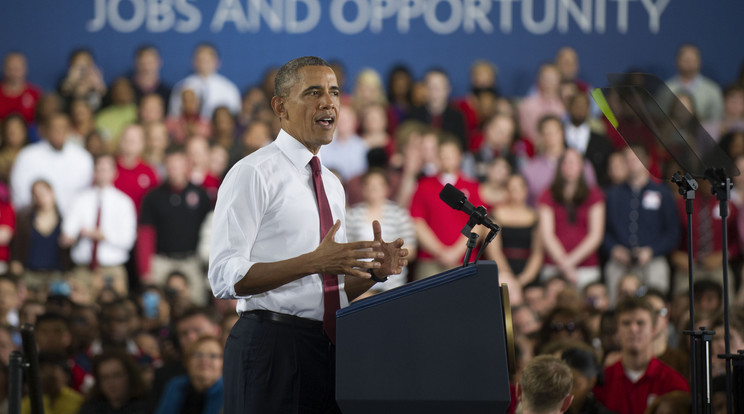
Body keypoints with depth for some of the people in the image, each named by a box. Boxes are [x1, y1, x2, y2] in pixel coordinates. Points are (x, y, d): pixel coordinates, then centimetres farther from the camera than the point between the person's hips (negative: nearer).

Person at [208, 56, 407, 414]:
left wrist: (374, 269, 4)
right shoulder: (253, 173, -5)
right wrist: (314, 262, -24)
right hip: (273, 345, -7)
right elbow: (225, 277, -16)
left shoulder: (332, 185, 20)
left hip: (329, 353, 7)